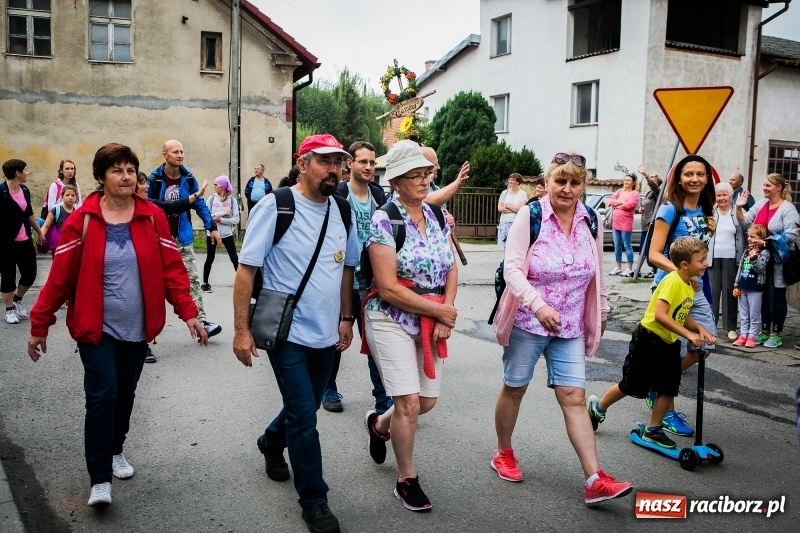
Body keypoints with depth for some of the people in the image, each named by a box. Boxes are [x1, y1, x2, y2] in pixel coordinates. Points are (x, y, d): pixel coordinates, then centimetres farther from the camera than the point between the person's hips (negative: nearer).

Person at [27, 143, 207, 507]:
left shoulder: (153, 217, -3)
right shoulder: (82, 221, -9)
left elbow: (172, 268, -2)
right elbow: (60, 276, -7)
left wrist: (188, 313, -10)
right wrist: (39, 325, -4)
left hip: (137, 328, 3)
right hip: (96, 328, -3)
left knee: (125, 394, 16)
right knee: (102, 395, -8)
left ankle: (115, 450, 40)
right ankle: (100, 479, 4)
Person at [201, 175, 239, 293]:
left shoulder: (232, 200, -5)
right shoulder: (211, 199, -2)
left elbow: (236, 219, -9)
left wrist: (220, 219, -18)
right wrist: (222, 213, -18)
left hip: (227, 234, -1)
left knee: (234, 258, -1)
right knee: (210, 259, 12)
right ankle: (205, 283, 26)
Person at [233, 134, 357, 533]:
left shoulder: (342, 211, 4)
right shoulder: (275, 207, -13)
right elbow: (246, 269, -12)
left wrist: (346, 318, 12)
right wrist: (241, 330, -15)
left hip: (326, 334, 6)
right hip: (287, 333, -6)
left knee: (304, 407, 20)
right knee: (304, 418, -3)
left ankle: (272, 441, 51)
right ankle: (314, 500, 15)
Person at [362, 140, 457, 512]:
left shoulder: (436, 217, 5)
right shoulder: (384, 221, -15)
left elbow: (451, 270, 9)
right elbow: (388, 288, -19)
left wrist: (448, 313, -7)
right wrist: (440, 311, -14)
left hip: (433, 323, 7)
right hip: (393, 321, -6)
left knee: (428, 401, 12)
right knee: (409, 403, -6)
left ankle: (379, 424, 44)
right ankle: (406, 480, 17)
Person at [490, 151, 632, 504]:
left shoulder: (590, 222, 2)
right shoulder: (530, 217, -12)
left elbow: (597, 273, 14)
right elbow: (512, 268, -21)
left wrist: (601, 313, 20)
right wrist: (538, 305, -35)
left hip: (570, 328, 3)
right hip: (527, 322, -3)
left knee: (574, 398, -1)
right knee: (514, 389, 12)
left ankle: (595, 480, -1)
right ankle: (503, 453, 33)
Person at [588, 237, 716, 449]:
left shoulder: (690, 284, 4)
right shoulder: (673, 281, -23)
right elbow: (659, 315, -32)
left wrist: (700, 329, -3)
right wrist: (688, 334, -32)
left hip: (669, 344, 8)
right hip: (648, 340, -8)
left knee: (669, 389, 8)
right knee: (631, 386, 6)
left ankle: (652, 431, 21)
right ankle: (597, 407, 28)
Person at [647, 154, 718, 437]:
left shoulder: (704, 212, 9)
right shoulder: (670, 210, -12)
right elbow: (654, 254, -18)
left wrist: (711, 230, 7)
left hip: (695, 288, 7)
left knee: (704, 345, 11)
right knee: (674, 351, 1)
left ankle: (658, 387, 28)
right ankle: (668, 413, 17)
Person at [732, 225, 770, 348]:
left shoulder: (764, 252, -8)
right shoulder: (746, 252, 10)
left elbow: (760, 269, -18)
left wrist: (753, 258, -33)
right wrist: (736, 286, 10)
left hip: (755, 289, -6)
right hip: (743, 288, 6)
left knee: (754, 315, 2)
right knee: (743, 315, 11)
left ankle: (751, 337, 7)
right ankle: (743, 335, 18)